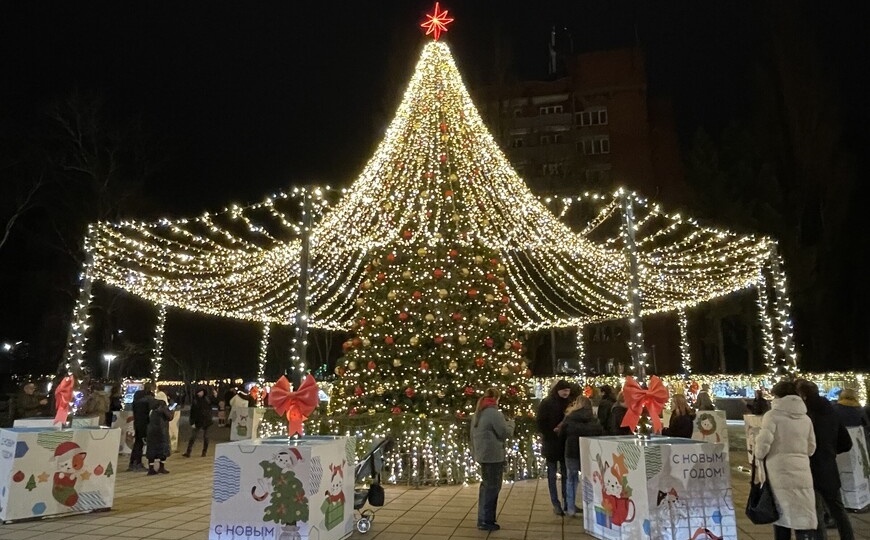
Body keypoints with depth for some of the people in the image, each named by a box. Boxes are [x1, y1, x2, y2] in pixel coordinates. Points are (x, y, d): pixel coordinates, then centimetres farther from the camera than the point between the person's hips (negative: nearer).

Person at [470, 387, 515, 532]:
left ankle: (483, 519, 25)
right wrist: (511, 424, 4)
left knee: (486, 485, 18)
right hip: (493, 455, -9)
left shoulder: (478, 412, 12)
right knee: (492, 487, 0)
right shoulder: (494, 412, -17)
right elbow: (505, 433, -15)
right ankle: (486, 521, 5)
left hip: (482, 454, 9)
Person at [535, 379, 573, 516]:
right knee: (552, 474, 4)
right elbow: (540, 422, -11)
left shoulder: (568, 403, 5)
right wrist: (552, 433, -17)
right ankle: (556, 504, 10)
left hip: (565, 443, 4)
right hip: (551, 443, -4)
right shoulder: (546, 403, -8)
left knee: (565, 473, 10)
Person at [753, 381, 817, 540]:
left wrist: (758, 456, 4)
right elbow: (811, 448, 13)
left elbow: (763, 443, -15)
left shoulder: (772, 415, -7)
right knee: (804, 519, 2)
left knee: (781, 516, 12)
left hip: (779, 472, -3)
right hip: (802, 474, 3)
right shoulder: (806, 418, 7)